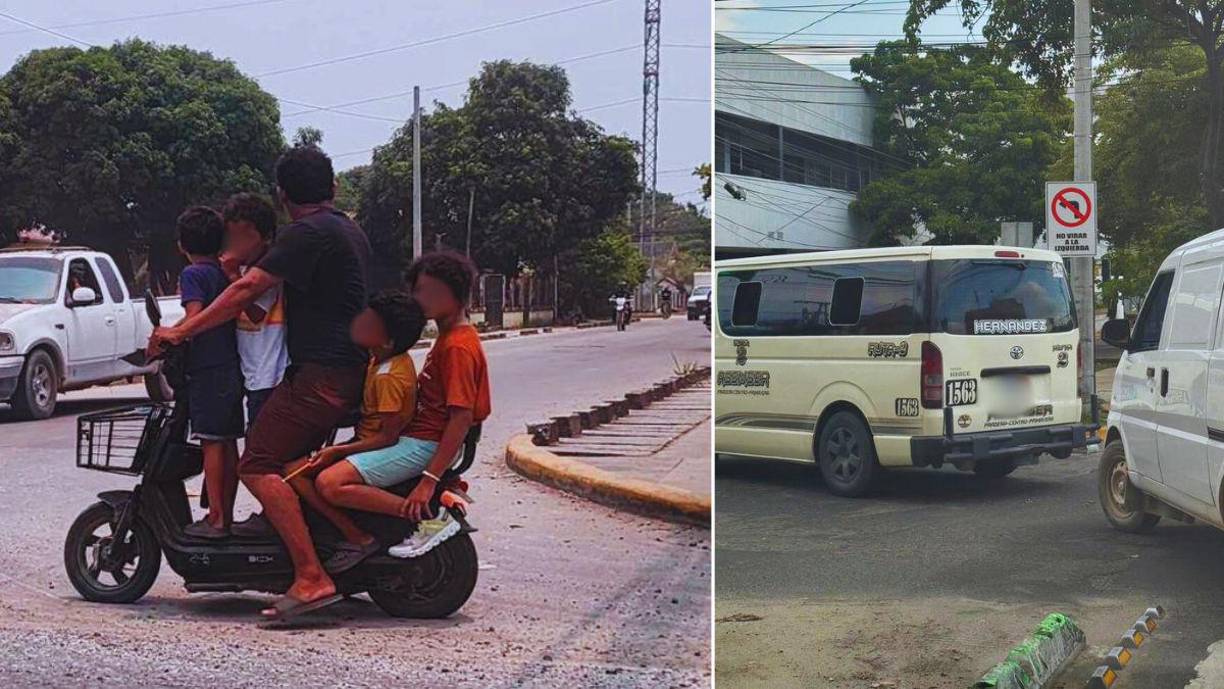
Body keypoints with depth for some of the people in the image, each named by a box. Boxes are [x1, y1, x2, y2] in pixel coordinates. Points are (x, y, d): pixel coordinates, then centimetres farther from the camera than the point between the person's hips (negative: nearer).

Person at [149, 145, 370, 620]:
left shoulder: (306, 233, -10)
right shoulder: (351, 232, 20)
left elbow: (248, 288, -16)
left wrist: (181, 331, -12)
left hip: (319, 374, -10)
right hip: (353, 370, 10)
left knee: (259, 465, -15)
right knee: (292, 459, 22)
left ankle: (311, 578, -23)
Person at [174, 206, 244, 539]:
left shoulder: (193, 274, -8)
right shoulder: (226, 272, 13)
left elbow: (195, 318, -19)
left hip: (207, 371, -7)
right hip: (233, 368, 7)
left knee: (211, 443, -5)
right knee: (228, 444, 10)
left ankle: (215, 518, -3)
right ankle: (227, 515, 16)